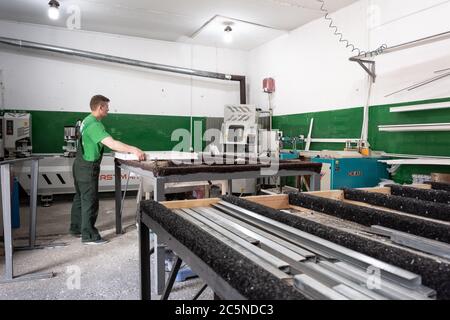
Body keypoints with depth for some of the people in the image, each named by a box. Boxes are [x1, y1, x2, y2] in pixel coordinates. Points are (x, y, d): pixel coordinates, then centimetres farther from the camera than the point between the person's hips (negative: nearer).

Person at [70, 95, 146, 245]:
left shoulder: (87, 120, 10)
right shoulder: (94, 125, -23)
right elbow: (111, 143, -34)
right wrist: (133, 150, -37)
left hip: (80, 165, 11)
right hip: (88, 168, -11)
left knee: (80, 198, 20)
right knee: (90, 201, -3)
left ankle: (76, 228, 33)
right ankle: (88, 236, 6)